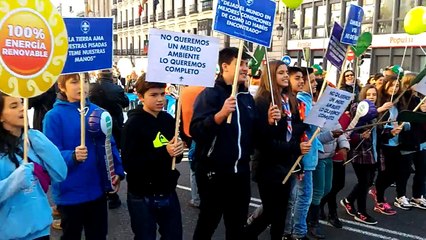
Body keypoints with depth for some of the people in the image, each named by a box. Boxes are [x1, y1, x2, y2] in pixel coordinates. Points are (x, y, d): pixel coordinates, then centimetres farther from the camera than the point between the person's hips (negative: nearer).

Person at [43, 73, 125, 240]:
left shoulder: (97, 111, 2)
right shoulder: (54, 116, -12)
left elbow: (110, 144, 8)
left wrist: (117, 171, 1)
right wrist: (73, 156, -33)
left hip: (98, 188, 4)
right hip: (70, 193, -4)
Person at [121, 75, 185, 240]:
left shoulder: (168, 119, 3)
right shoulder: (133, 124, -13)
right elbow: (129, 164, -20)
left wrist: (177, 151, -10)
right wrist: (164, 152, -25)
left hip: (168, 193, 5)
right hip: (143, 198, -5)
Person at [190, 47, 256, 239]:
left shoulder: (247, 97, 10)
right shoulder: (210, 94, -11)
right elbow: (195, 131, -24)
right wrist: (221, 114, -36)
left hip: (241, 170, 6)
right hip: (213, 171, -6)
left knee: (237, 223, 18)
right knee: (208, 222, 9)